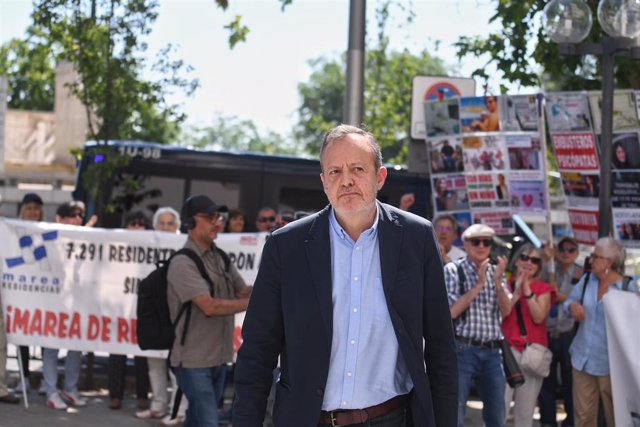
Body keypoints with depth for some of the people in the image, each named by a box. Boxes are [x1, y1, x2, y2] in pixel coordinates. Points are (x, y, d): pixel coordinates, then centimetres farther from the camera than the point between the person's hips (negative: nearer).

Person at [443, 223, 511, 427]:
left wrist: (498, 281, -11)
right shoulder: (453, 270, -3)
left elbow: (505, 311, 4)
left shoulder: (496, 271, 12)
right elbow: (451, 311, -11)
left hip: (492, 351, 5)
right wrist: (479, 284, -14)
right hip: (462, 349, -5)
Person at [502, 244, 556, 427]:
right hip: (508, 349, -2)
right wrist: (516, 293, -13)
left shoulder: (543, 289, 9)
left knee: (526, 410, 6)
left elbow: (539, 317, -7)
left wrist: (528, 292, -15)